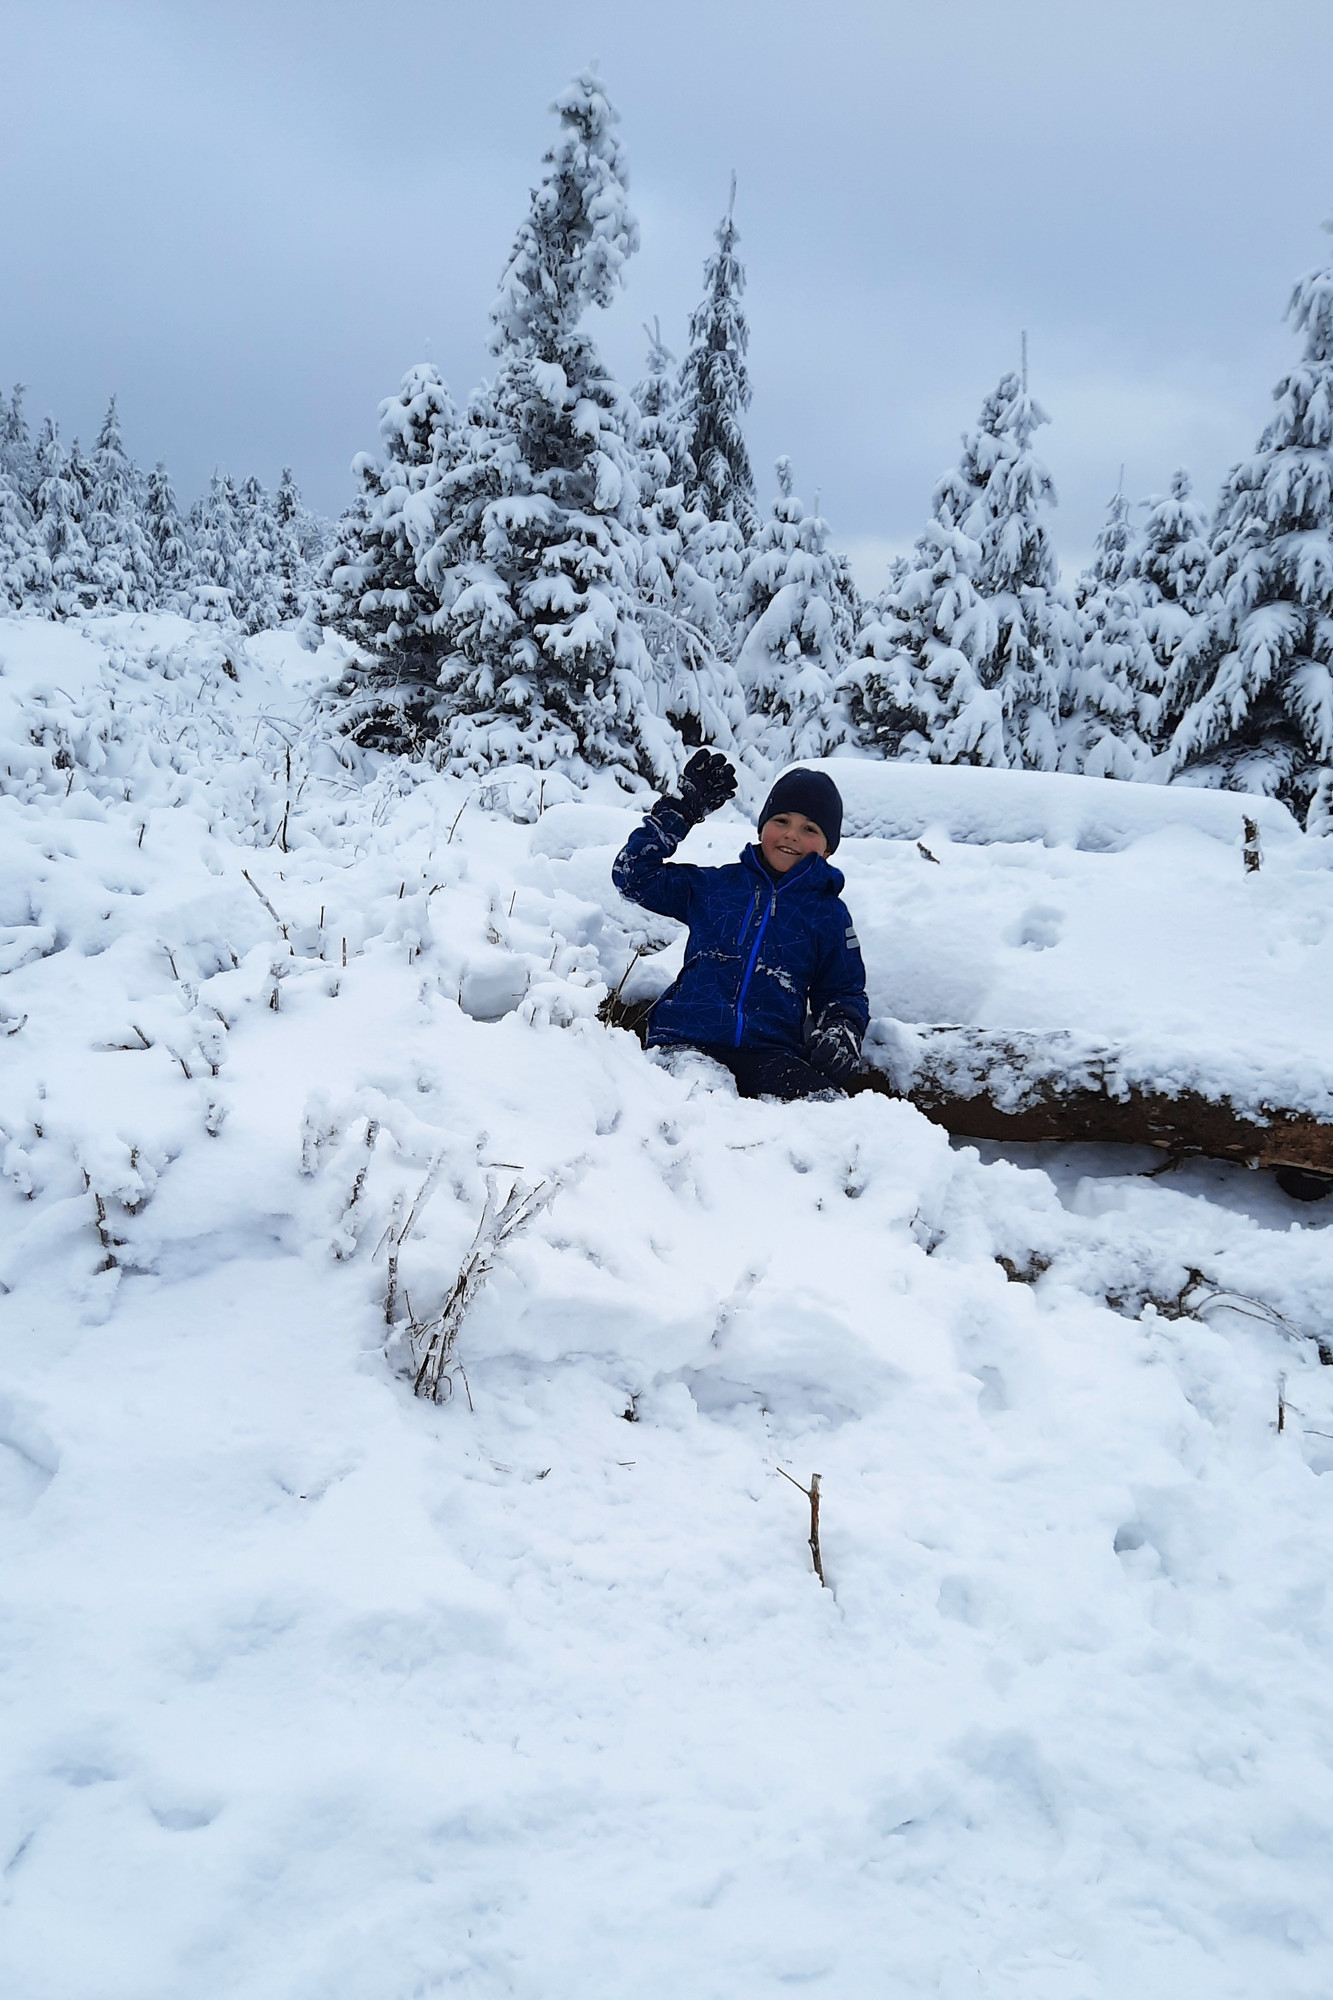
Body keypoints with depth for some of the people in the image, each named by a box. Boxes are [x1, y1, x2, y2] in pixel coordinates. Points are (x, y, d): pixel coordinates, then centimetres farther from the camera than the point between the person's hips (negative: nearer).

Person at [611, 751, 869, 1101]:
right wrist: (683, 810, 17)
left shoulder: (829, 914, 18)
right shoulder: (715, 886, 18)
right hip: (684, 1042, 0)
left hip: (768, 1055, 1)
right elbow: (634, 875, 20)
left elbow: (844, 991, 24)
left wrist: (841, 1030, 1)